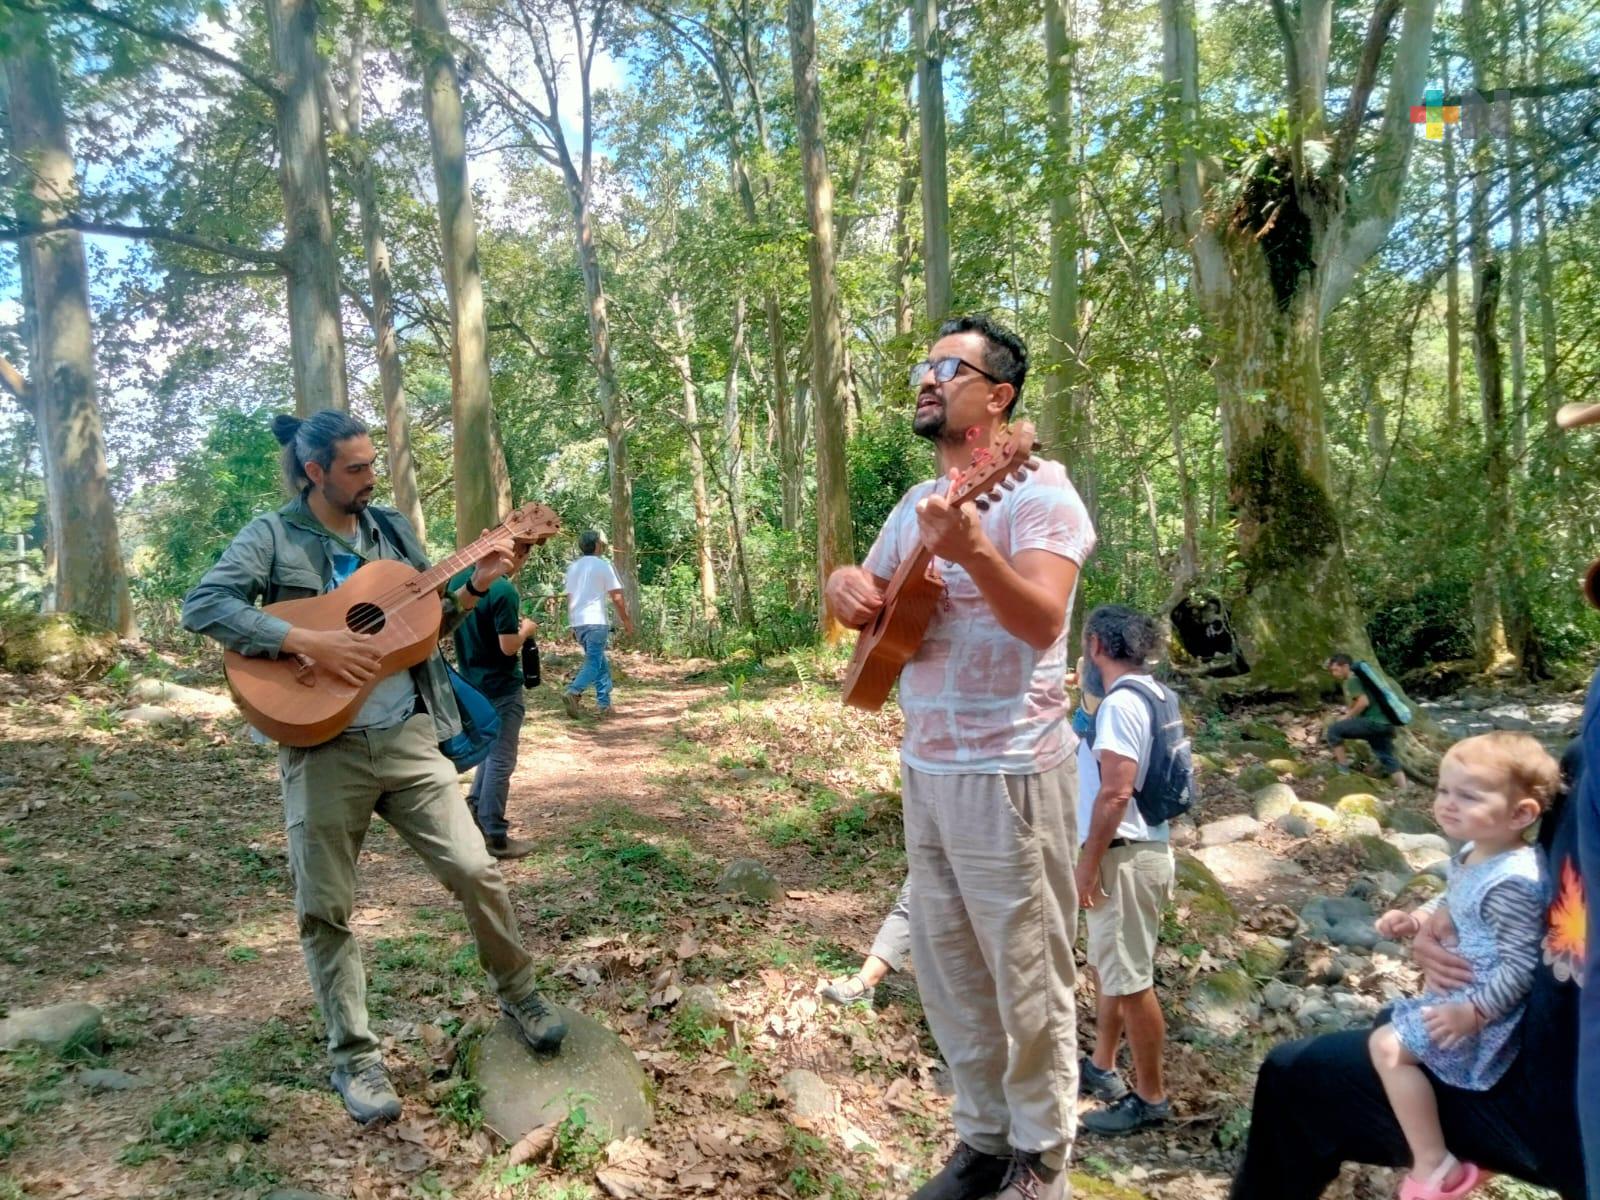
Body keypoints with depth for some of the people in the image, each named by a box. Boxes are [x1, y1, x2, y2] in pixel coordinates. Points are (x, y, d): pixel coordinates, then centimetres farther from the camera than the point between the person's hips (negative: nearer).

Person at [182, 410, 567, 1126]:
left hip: (407, 736, 3)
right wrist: (306, 641, -22)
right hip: (322, 749, -3)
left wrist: (474, 588, -2)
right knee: (325, 910, 5)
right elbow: (202, 606, -14)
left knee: (475, 870, 2)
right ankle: (355, 1056, 21)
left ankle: (519, 995, 24)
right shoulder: (272, 537, -2)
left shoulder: (393, 531, 11)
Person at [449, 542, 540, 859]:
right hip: (501, 687, -8)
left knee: (490, 751, 24)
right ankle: (495, 837, 7)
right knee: (501, 760, 1)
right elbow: (508, 646, -23)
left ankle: (475, 812, 28)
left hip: (472, 682, 8)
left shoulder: (459, 579, 3)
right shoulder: (504, 590, -22)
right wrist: (526, 629, -2)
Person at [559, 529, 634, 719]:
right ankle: (572, 692, -29)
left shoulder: (573, 567, 15)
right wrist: (626, 620, 3)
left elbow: (569, 598, 16)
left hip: (578, 622, 7)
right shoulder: (603, 565, -4)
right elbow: (617, 597, -5)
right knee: (594, 662, -7)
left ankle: (605, 705, 13)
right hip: (595, 621, -7)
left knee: (600, 663, 14)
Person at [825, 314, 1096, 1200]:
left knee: (1026, 977, 7)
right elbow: (871, 602, 18)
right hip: (924, 767, 8)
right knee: (946, 969, 16)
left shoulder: (1038, 491, -12)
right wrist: (846, 588, -5)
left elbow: (1041, 622, -26)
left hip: (1009, 771, -7)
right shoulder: (917, 502, 12)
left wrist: (973, 552, -43)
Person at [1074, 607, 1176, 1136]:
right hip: (1132, 849, 11)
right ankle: (1102, 1067, 36)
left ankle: (1150, 1097, 13)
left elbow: (1115, 793, -24)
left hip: (1125, 856, -11)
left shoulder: (1121, 702, -20)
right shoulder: (1146, 693, 12)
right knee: (1108, 966, 21)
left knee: (1131, 979, 0)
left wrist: (1088, 863, -20)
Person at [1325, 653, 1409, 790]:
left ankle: (1342, 770, -3)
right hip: (1384, 723, 10)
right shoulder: (1358, 678, 24)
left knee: (1334, 730, -6)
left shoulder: (1351, 681, -6)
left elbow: (1364, 702, -20)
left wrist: (1347, 717, -9)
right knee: (1388, 759, 17)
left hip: (1374, 722, -10)